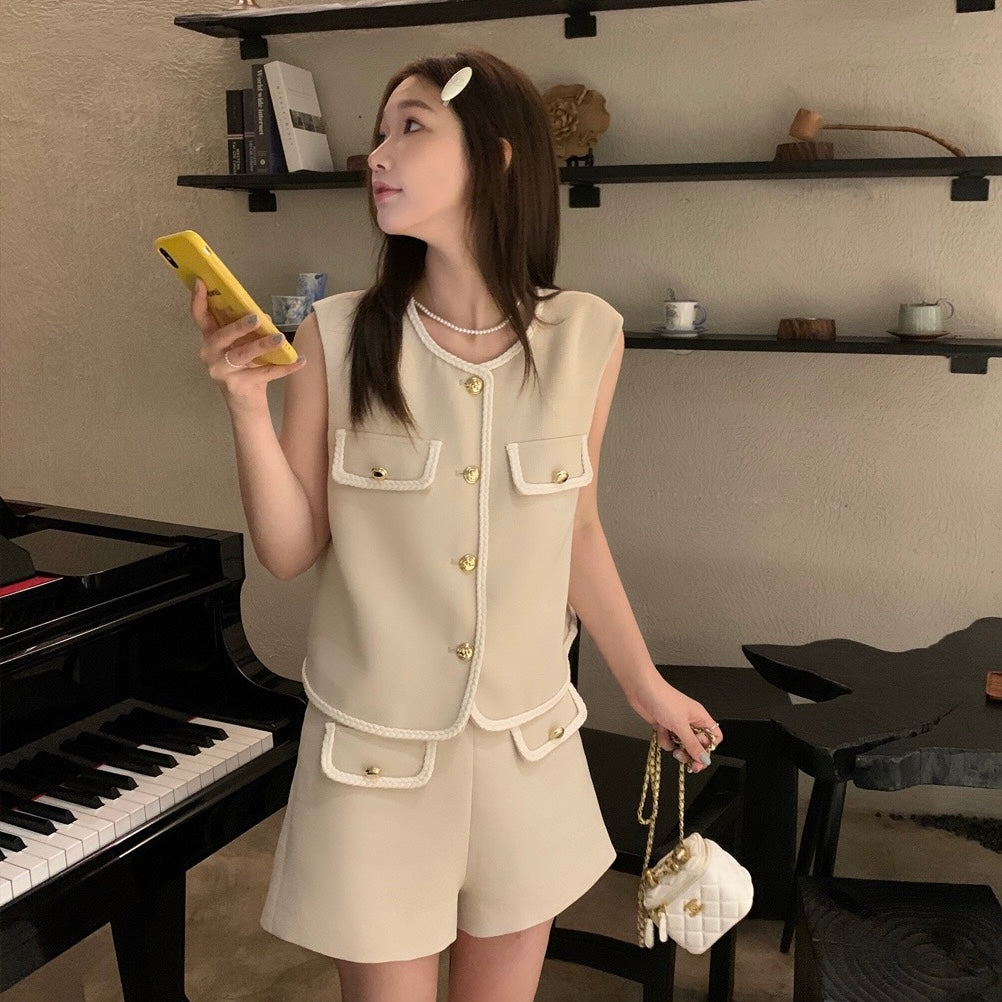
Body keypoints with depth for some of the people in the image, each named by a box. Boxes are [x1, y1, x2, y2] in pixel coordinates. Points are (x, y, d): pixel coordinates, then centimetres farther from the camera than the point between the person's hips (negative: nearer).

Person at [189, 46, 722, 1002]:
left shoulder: (586, 336, -7)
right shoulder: (336, 337, -10)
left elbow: (574, 530, 5)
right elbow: (289, 552, -6)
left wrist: (645, 686, 14)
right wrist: (246, 403, -20)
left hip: (527, 742, 2)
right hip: (374, 748, -1)